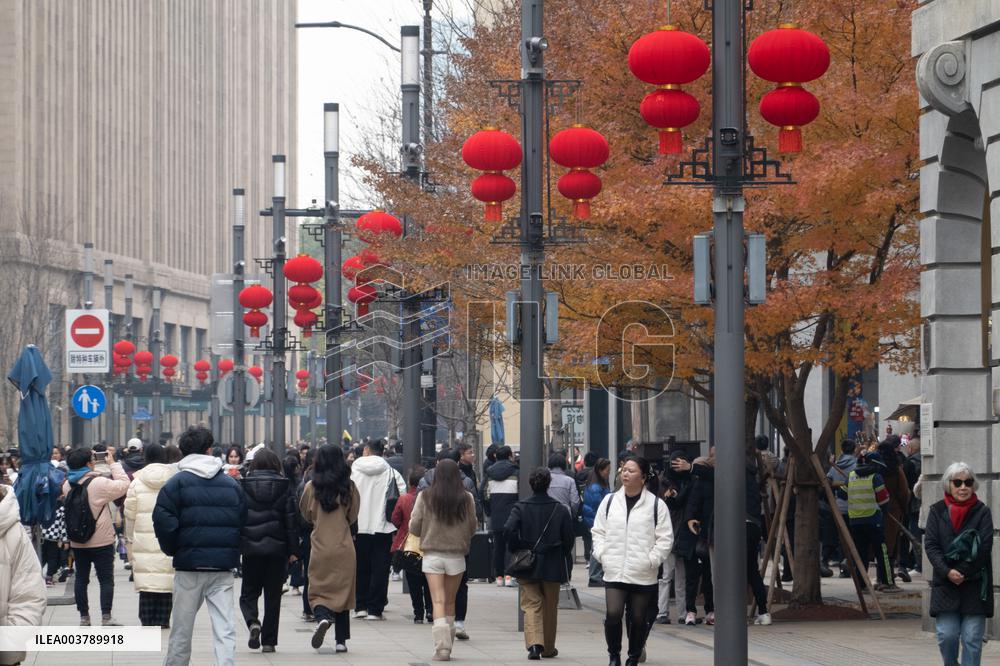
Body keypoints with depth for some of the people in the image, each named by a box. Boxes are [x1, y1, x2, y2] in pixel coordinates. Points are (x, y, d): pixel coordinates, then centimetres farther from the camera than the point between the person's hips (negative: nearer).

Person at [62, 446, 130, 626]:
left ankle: (84, 617, 15)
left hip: (77, 542, 5)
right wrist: (113, 463, -4)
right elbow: (123, 484, -14)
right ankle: (106, 618, -3)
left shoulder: (68, 485, -1)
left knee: (81, 578, 12)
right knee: (106, 579, 1)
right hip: (101, 542, -5)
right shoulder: (98, 483, -19)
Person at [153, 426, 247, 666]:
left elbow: (163, 521, -11)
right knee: (225, 630, -2)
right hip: (223, 566, 2)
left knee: (181, 630, 10)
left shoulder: (176, 483, -3)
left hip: (189, 566, -2)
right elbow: (244, 523, 8)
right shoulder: (232, 484, 7)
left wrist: (173, 550, 5)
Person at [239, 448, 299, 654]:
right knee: (273, 595, 8)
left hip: (251, 546, -1)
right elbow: (292, 519, -1)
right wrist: (293, 550, 2)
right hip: (277, 548, 1)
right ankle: (269, 641, 6)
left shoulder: (243, 486, -1)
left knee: (248, 592, 12)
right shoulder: (285, 487, 0)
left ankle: (252, 622, -16)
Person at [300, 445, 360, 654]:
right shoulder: (349, 486, -5)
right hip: (344, 546, 1)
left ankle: (322, 617, -24)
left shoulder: (311, 487, -7)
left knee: (318, 590, 6)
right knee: (343, 591, 8)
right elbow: (353, 516, 8)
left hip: (320, 545, -1)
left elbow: (305, 515, 8)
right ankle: (341, 640, 8)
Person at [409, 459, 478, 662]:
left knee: (438, 601, -4)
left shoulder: (425, 497, -7)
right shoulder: (466, 498, -4)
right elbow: (472, 528, 5)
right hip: (456, 556, 1)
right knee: (450, 602, 13)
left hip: (432, 555, -1)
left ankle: (441, 645, -20)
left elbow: (414, 527, -2)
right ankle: (447, 646, 19)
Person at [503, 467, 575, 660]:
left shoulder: (520, 508, -5)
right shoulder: (560, 509, -3)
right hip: (553, 565, 1)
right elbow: (569, 537, -2)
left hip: (527, 565, -1)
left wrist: (516, 551, -2)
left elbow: (509, 531, -17)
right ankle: (548, 648, 22)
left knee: (531, 604, 2)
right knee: (550, 607, 13)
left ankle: (534, 643, -19)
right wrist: (562, 555, 14)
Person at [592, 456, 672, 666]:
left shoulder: (656, 505, -1)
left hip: (643, 575, -1)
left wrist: (652, 560, -9)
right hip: (614, 572, 1)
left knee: (638, 619, 6)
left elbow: (665, 538, 0)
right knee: (613, 614, -12)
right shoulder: (610, 501, 8)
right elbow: (598, 531, 14)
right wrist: (602, 554, 1)